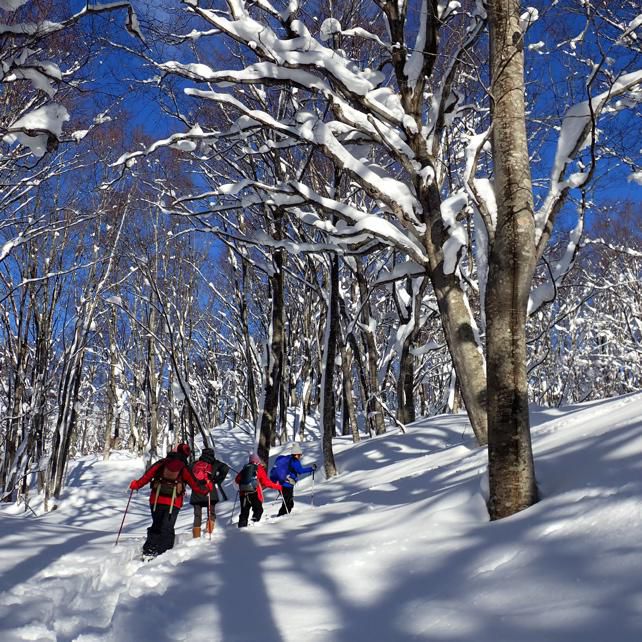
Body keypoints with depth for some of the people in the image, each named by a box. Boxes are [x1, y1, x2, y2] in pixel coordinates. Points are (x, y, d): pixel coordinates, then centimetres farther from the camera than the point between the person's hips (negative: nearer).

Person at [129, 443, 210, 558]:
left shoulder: (161, 463, 8)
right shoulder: (184, 468, 6)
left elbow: (147, 475, 2)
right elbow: (195, 484, 10)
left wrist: (136, 485, 14)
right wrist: (207, 488, 26)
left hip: (156, 500, 2)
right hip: (173, 503, -2)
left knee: (156, 526, 14)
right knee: (167, 529, 5)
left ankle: (148, 550, 7)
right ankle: (162, 552, -4)